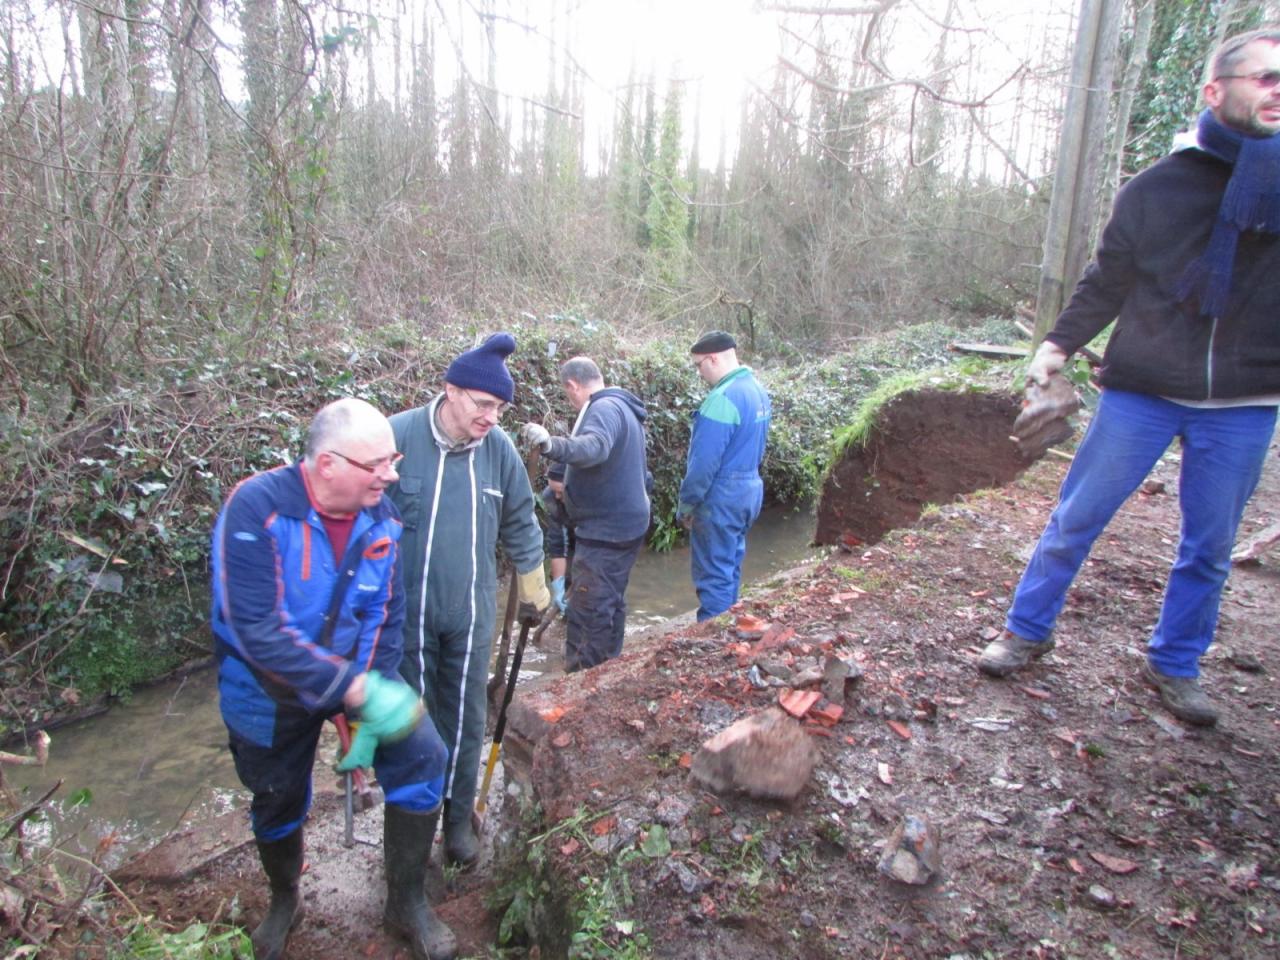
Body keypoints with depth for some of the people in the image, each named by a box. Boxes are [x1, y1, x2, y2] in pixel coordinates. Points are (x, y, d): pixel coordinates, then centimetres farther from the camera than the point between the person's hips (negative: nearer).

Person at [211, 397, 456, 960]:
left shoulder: (379, 516, -13)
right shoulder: (256, 508, -28)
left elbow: (385, 618, -9)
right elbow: (258, 633, -33)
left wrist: (368, 720, -15)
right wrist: (356, 691, -37)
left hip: (356, 674, 3)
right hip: (270, 692, -3)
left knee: (421, 756, -12)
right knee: (278, 805, 16)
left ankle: (406, 904, 13)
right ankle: (284, 903, 50)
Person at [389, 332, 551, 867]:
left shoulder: (499, 448, -5)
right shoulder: (395, 438, -17)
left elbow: (520, 524, 9)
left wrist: (533, 589, 16)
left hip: (471, 614, 3)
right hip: (405, 614, -2)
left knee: (465, 721, 14)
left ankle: (458, 819, 36)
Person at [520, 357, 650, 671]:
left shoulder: (604, 408, -17)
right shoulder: (622, 407, 16)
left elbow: (594, 446, -40)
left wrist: (551, 444, -56)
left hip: (604, 529, -11)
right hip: (626, 523, 11)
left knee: (587, 609, -7)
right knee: (611, 601, 19)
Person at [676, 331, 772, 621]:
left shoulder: (723, 398, -21)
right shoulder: (757, 389, 9)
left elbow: (704, 461, -21)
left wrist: (686, 505, -12)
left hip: (722, 497, -9)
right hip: (749, 489, 10)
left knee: (713, 575, -1)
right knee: (730, 568, 18)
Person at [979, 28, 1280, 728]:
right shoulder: (1157, 188, -1)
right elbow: (1107, 282, 4)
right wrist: (1059, 343, -7)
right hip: (1143, 391, -2)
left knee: (1210, 548, 11)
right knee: (1075, 520, 3)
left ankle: (1174, 666, 28)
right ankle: (1027, 631, 21)